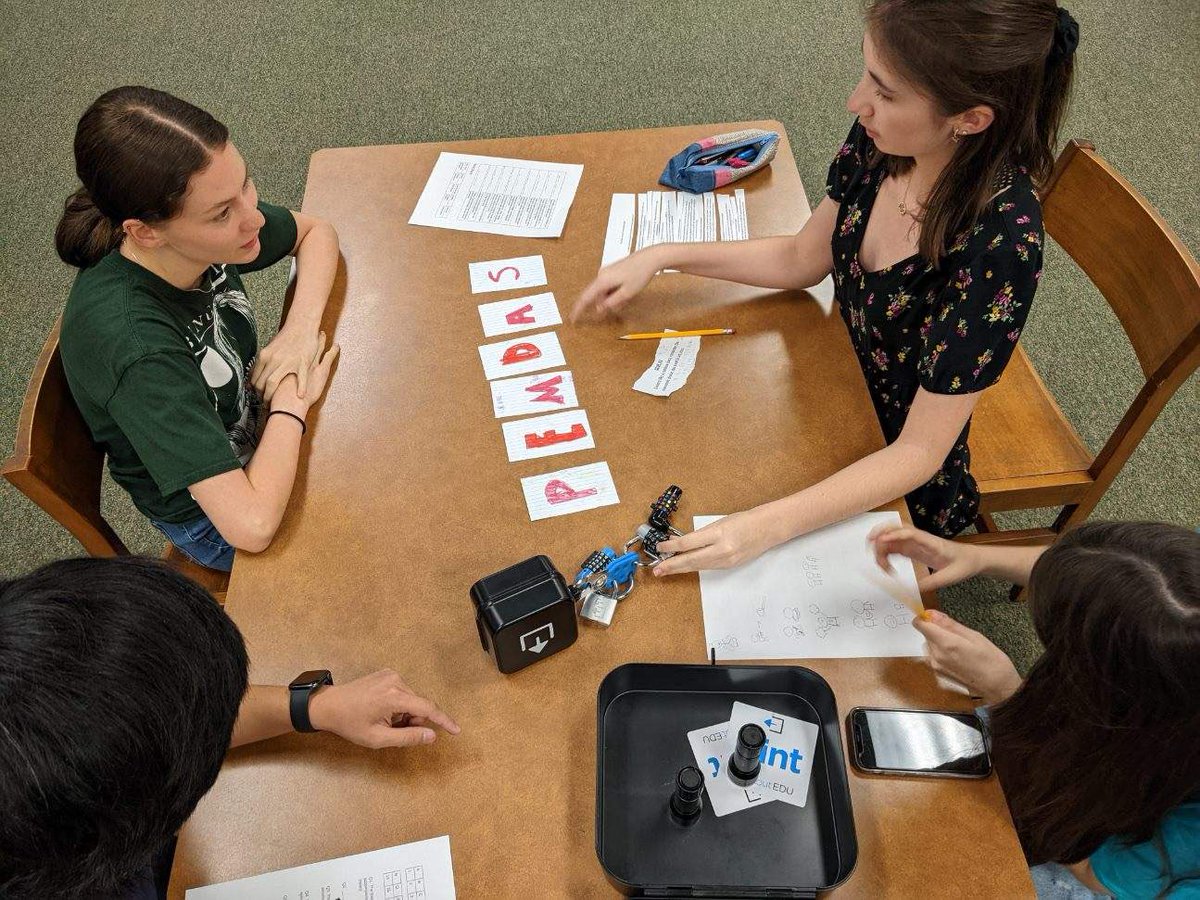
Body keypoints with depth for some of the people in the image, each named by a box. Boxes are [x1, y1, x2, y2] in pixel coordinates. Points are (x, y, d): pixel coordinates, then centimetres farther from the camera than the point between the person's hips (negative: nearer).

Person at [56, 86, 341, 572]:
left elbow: (315, 231, -1)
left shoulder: (202, 229, -22)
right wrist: (292, 398, -28)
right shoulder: (129, 341, -40)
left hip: (257, 425, 6)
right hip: (211, 521, -6)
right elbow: (252, 523, -43)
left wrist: (302, 327, -19)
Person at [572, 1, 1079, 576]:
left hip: (893, 486, -5)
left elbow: (918, 452, -29)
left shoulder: (1001, 244, -35)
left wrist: (767, 526, -37)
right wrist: (664, 257, -7)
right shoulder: (880, 140, -18)